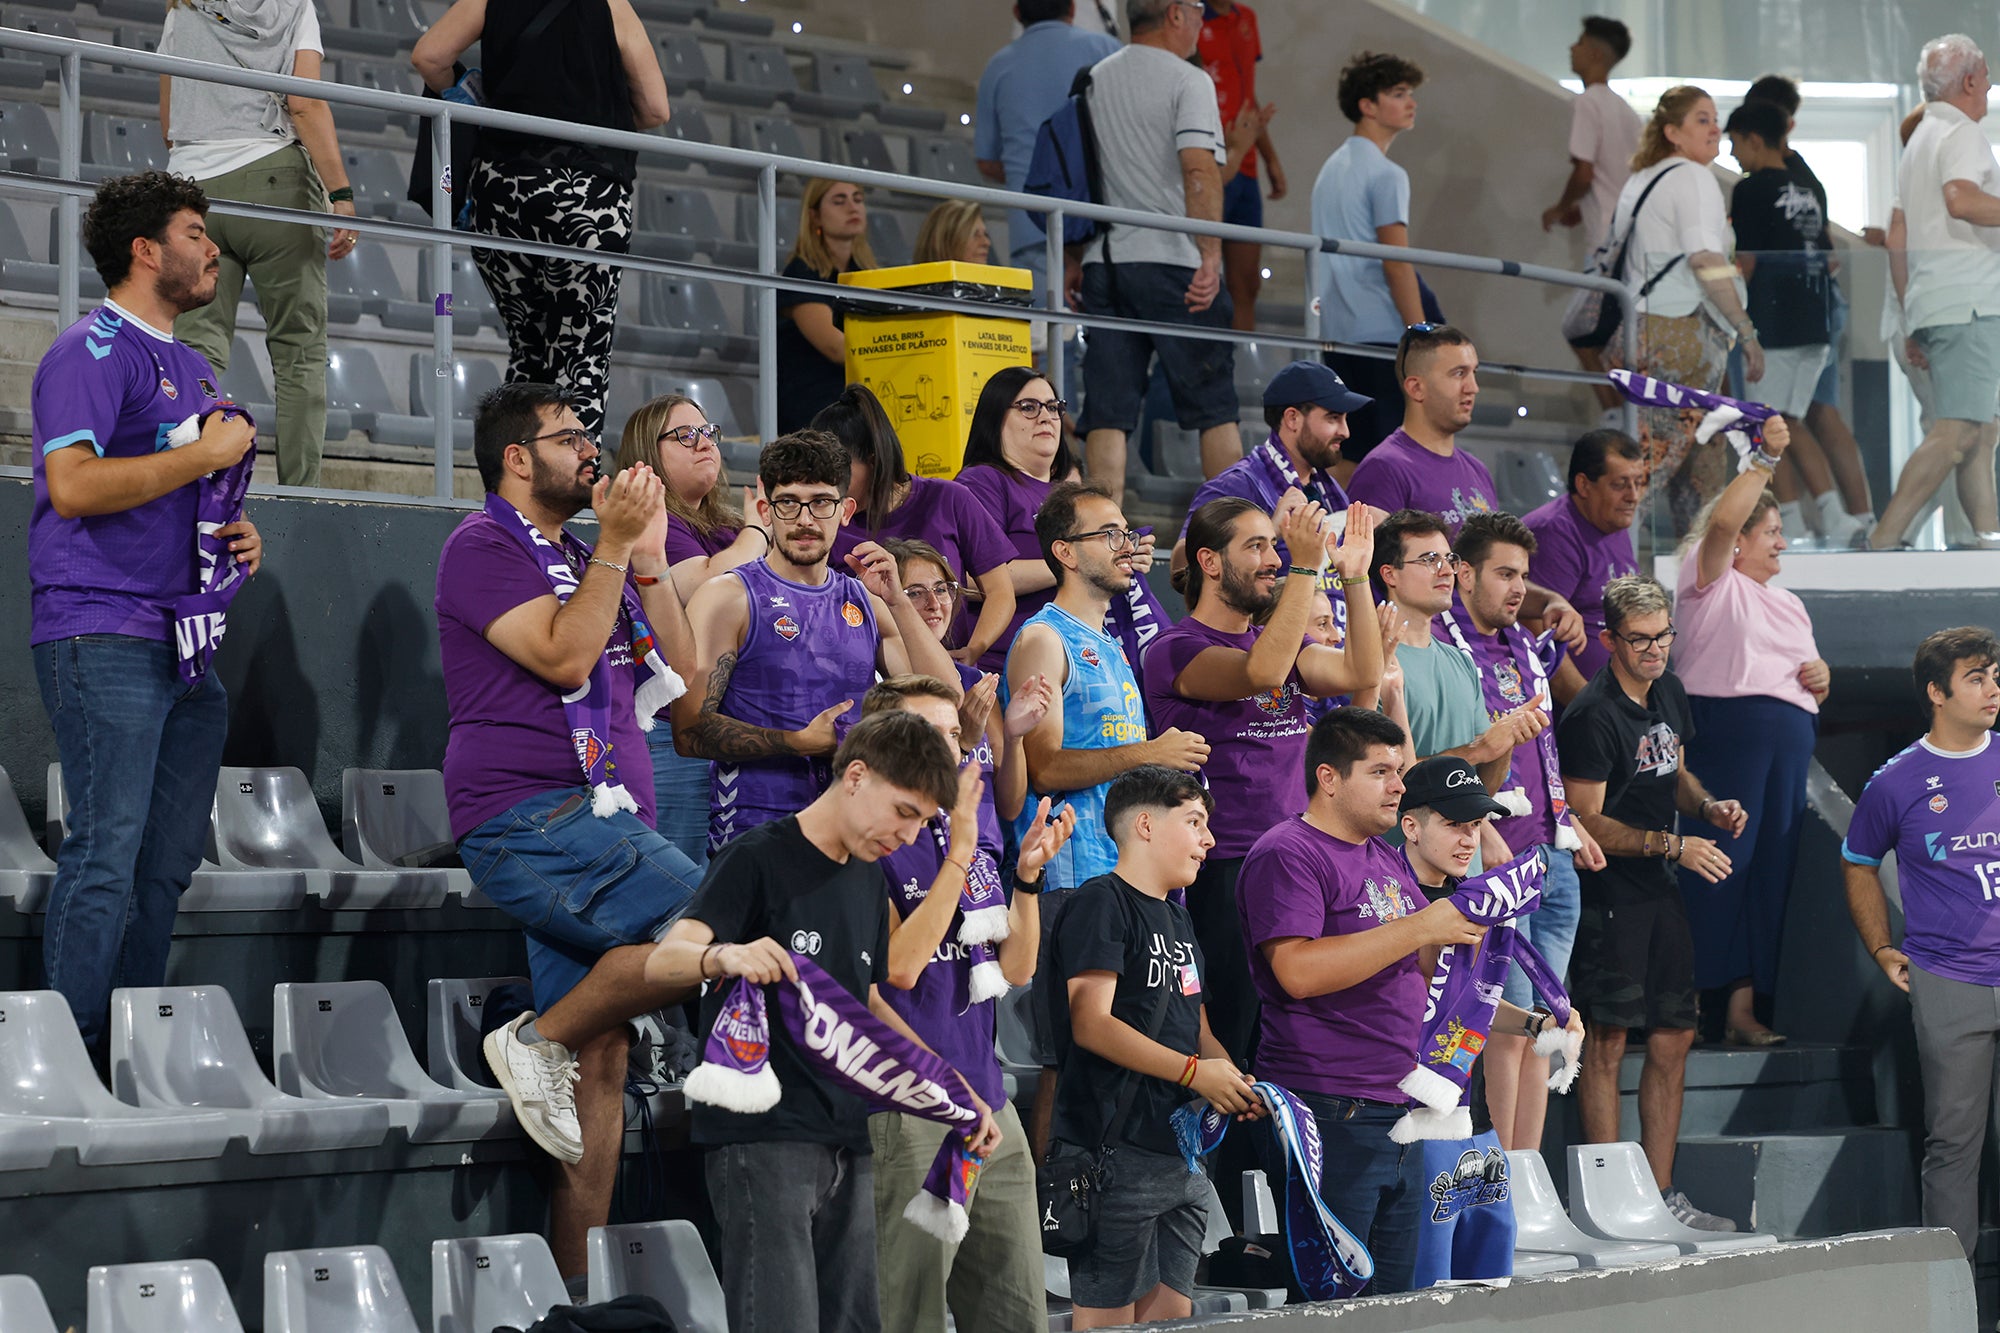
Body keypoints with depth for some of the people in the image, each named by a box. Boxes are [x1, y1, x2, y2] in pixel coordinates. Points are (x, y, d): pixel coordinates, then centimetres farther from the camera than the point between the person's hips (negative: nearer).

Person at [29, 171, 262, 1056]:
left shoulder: (191, 367, 22)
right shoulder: (92, 352, -7)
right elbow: (75, 485, -21)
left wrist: (237, 532, 12)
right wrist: (208, 454, -15)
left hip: (186, 642, 9)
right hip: (105, 636, -9)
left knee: (168, 859, 7)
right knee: (107, 853, -13)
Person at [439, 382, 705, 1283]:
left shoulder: (578, 560, 25)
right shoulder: (485, 548, -1)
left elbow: (677, 674, 19)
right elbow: (563, 656, -15)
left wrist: (650, 560, 9)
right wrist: (615, 548, -10)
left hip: (590, 826, 9)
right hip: (530, 817, -9)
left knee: (600, 1060, 2)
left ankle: (577, 1277, 0)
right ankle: (540, 1039, -10)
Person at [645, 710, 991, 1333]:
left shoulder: (868, 881, 17)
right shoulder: (758, 859, -7)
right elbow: (662, 961, -18)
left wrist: (960, 1094, 19)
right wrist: (724, 957, -41)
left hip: (845, 1140, 8)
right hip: (761, 1138, -8)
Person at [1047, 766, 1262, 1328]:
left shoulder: (1176, 916, 21)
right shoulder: (1101, 904, -7)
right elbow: (1091, 1024, -17)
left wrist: (1230, 1076, 4)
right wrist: (1194, 1072, -19)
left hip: (1182, 1152, 9)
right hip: (1117, 1150, -9)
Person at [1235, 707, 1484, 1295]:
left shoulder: (1388, 859, 18)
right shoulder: (1286, 856, -9)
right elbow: (1299, 971, -23)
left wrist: (1461, 932, 7)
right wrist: (1419, 927, -20)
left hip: (1400, 1113, 9)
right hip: (1329, 1115, -9)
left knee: (1393, 1298, 10)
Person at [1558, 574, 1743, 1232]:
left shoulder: (1668, 692, 11)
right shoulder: (1593, 716, -16)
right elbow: (1586, 822, -17)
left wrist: (1708, 806, 5)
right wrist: (1673, 845, -19)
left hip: (1658, 889, 9)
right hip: (1606, 890, -9)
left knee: (1673, 1037, 9)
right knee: (1607, 1040, -6)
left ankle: (1661, 1196, 16)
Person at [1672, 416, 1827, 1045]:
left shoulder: (1788, 604, 29)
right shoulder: (1712, 580, 6)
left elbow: (1807, 674, 33)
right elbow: (1722, 522, -13)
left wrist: (1821, 677, 9)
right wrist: (1764, 459, -18)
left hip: (1791, 735, 8)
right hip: (1726, 727, -8)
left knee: (1772, 866, 1)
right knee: (1720, 859, -14)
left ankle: (1744, 1006, 2)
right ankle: (1690, 999, -14)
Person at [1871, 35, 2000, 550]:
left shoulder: (1917, 141, 23)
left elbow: (1897, 241, 24)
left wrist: (1911, 322, 26)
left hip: (1932, 302, 10)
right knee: (1957, 431, -14)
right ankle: (1883, 541, -19)